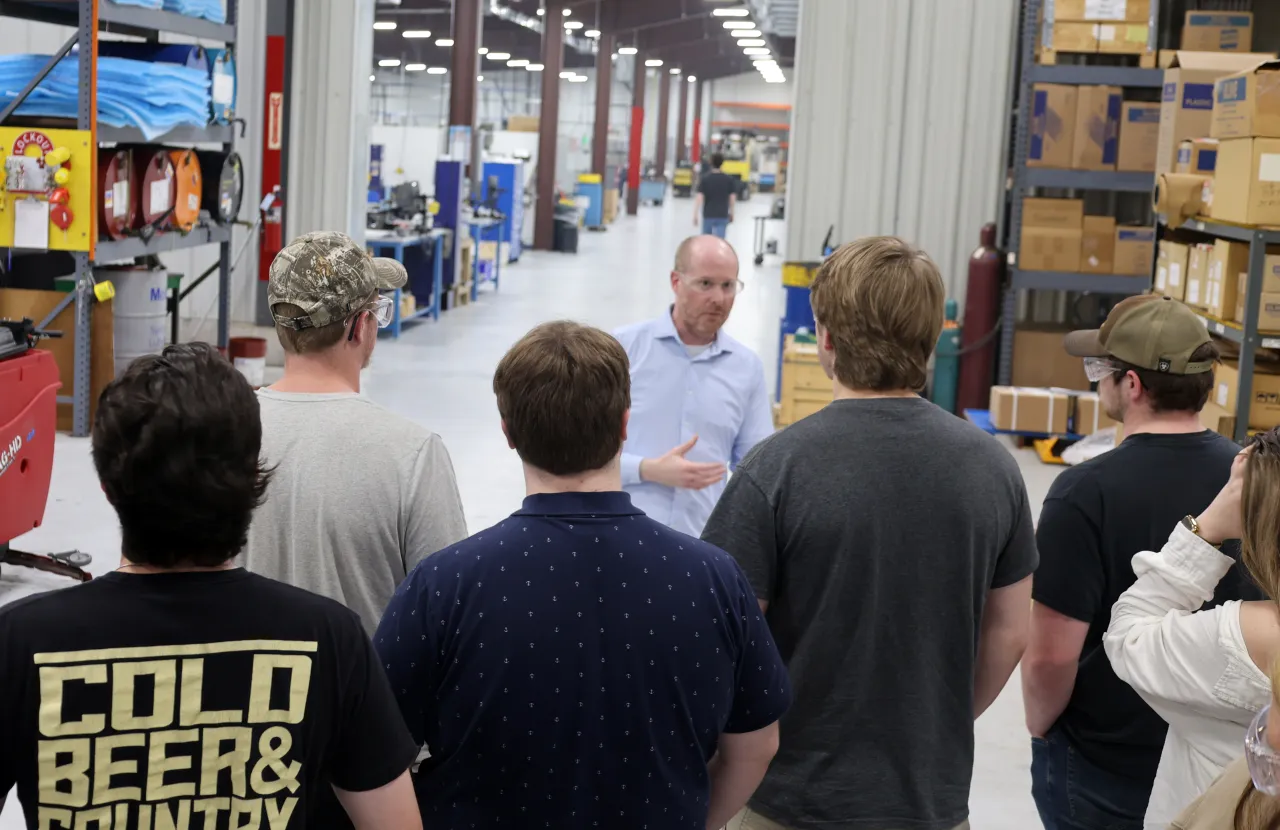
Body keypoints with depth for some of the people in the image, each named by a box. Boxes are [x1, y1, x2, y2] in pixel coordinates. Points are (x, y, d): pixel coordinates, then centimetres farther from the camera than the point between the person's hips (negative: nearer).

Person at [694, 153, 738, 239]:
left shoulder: (705, 178, -5)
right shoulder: (729, 179, -2)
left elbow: (699, 197, -11)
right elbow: (733, 198, 1)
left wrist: (695, 215, -7)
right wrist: (731, 212, 15)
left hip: (708, 215, 0)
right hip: (723, 215, 0)